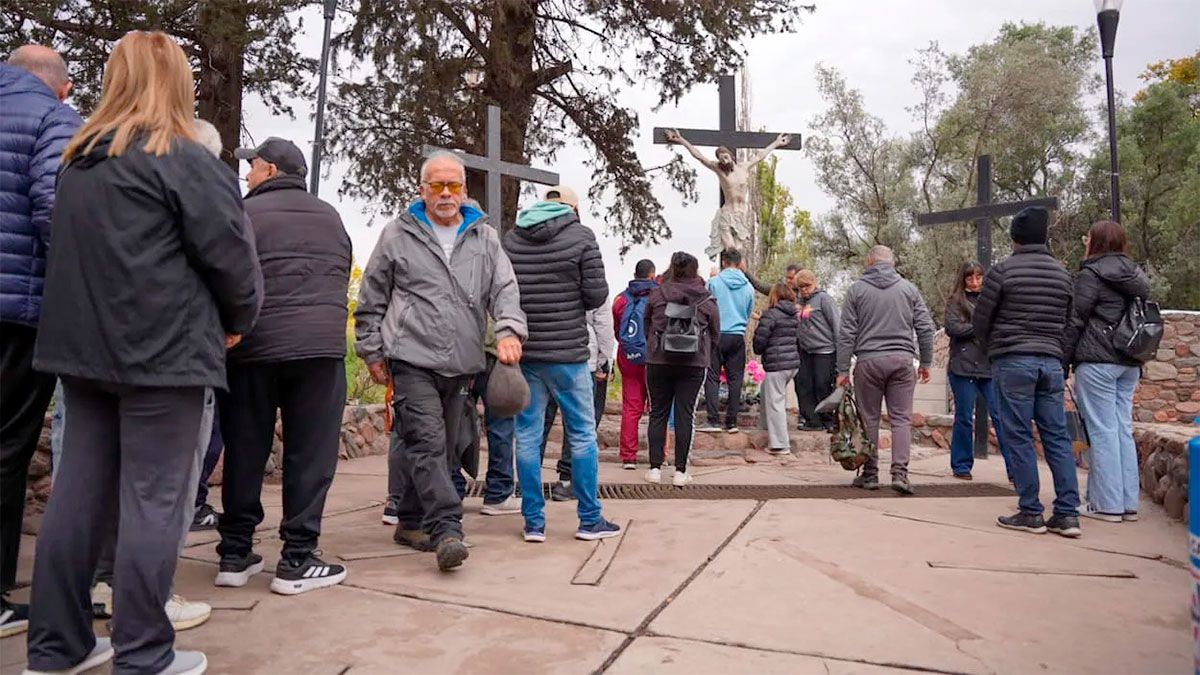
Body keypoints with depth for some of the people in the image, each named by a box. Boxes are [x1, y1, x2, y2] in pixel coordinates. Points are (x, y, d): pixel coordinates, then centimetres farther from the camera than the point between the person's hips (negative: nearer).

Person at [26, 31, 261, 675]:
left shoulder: (78, 161, 14)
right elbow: (228, 252, -11)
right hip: (162, 351, -7)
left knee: (80, 490, 12)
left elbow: (76, 250, 22)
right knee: (154, 500, -2)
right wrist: (238, 319, 5)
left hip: (83, 346, 7)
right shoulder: (183, 158, -9)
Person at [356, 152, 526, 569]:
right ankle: (446, 529, -16)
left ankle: (412, 521, 25)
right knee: (426, 442, -14)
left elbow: (504, 288, 4)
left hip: (461, 363, 4)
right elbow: (372, 299, 10)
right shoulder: (398, 235, 7)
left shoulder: (485, 237, 13)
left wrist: (509, 330, -15)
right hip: (412, 359, -3)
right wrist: (372, 351, 6)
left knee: (442, 448, 10)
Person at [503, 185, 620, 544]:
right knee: (582, 434, 7)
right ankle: (590, 520, 14)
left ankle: (534, 522, 13)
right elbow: (597, 294, -8)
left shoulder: (511, 238, 6)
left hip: (523, 352, 4)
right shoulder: (580, 236, -4)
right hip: (567, 352, -3)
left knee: (527, 435, 9)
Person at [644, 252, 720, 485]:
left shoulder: (657, 294, 0)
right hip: (694, 365, 0)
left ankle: (655, 468, 10)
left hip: (658, 361, 0)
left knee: (658, 413, 9)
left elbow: (647, 328, 10)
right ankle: (680, 471, 5)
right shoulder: (708, 300, 1)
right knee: (685, 415, 4)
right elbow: (716, 336, 8)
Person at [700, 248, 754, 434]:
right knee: (735, 379, 7)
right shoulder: (748, 287, 6)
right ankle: (732, 422, 9)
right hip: (738, 336, 3)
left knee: (712, 377, 0)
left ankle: (714, 420, -6)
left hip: (717, 335, -3)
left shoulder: (713, 282, -4)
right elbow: (749, 315, 16)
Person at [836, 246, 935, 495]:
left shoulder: (857, 289, 3)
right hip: (902, 361, 1)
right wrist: (925, 362, 15)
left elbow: (847, 333, -1)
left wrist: (842, 370, 2)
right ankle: (900, 473, -4)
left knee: (869, 419, 6)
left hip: (868, 361, -1)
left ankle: (870, 474, 12)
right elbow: (925, 328, 6)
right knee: (901, 418, 4)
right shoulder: (908, 288, 8)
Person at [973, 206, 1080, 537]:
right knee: (1057, 437, 7)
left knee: (1018, 438, 0)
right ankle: (1068, 514, 8)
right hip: (1051, 361, 5)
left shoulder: (1003, 270, -6)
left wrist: (995, 346, 16)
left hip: (1013, 361, -5)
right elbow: (1067, 322, 14)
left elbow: (980, 321, -2)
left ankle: (1030, 513, 3)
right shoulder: (1063, 274, 11)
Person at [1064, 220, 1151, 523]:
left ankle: (1107, 504, 1)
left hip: (1097, 362, -7)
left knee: (1102, 431, -3)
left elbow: (1075, 321, -10)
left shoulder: (1091, 274, -8)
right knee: (1123, 429, 10)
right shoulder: (1135, 275, 15)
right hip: (1129, 364, 8)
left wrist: (1062, 360, -4)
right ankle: (1128, 503, 14)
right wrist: (1138, 361, 22)